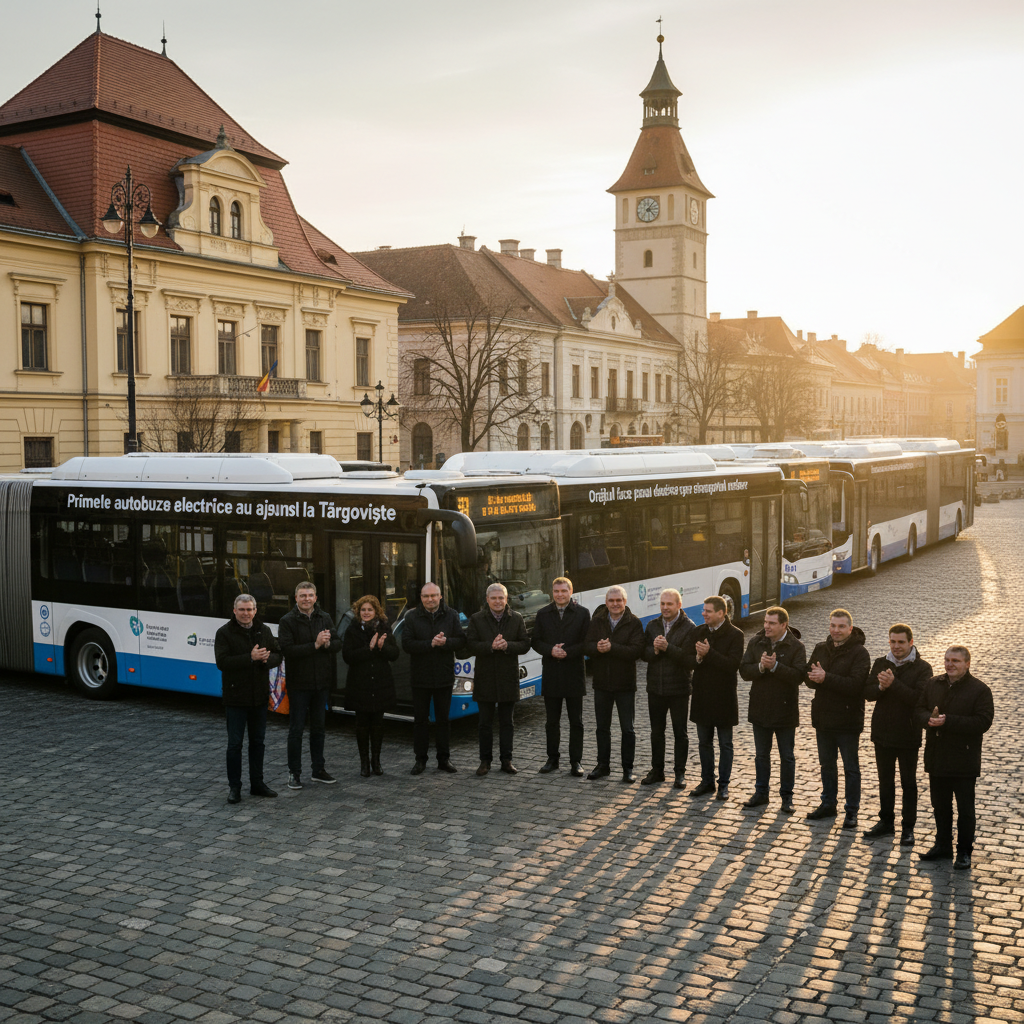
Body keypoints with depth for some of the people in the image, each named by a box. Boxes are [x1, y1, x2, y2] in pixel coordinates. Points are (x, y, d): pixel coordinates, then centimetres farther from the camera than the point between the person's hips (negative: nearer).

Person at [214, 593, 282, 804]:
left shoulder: (264, 631, 8)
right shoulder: (224, 633, -8)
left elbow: (278, 656, 8)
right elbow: (222, 662, -18)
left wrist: (267, 659, -15)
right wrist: (250, 658, -26)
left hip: (259, 697, 5)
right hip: (235, 697, -5)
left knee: (257, 741, 13)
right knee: (235, 743, 1)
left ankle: (257, 783, 24)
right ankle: (234, 787, 10)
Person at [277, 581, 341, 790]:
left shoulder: (324, 618, 6)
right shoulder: (288, 621, -8)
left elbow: (338, 644, 4)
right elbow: (287, 649, -20)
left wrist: (327, 643, -18)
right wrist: (315, 645, -23)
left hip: (321, 682, 5)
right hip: (299, 684, -5)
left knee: (319, 727, 14)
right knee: (296, 729, 2)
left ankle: (318, 769, 25)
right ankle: (294, 773, 12)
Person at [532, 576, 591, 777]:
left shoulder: (582, 613, 0)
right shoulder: (543, 614, 7)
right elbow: (535, 641, 4)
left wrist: (568, 652, -18)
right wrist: (551, 650, -14)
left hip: (574, 674, -2)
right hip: (551, 675, 2)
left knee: (576, 721, 4)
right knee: (551, 721, 9)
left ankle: (576, 761, 11)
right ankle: (552, 759, 20)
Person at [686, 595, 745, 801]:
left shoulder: (735, 634, -11)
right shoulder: (698, 632, 5)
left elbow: (733, 664, -20)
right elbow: (687, 658, 1)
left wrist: (709, 654, -26)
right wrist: (698, 658, -21)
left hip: (724, 697, -5)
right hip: (701, 695, 5)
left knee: (725, 743, 7)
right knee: (704, 742, 14)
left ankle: (723, 784, 16)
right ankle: (707, 781, 26)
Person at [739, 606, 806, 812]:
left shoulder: (795, 646, -11)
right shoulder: (756, 642, 0)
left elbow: (799, 675, -21)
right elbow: (744, 670, -5)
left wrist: (775, 666, -29)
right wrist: (760, 667, -23)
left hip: (785, 710, -3)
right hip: (760, 708, 3)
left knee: (787, 756, 8)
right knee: (761, 754, 14)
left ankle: (786, 796, 20)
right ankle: (761, 793, 26)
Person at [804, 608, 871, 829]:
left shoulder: (859, 652, -13)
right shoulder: (820, 649, 5)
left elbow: (855, 684, -25)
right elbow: (808, 678, 2)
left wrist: (826, 678, -28)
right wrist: (815, 677, -21)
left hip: (847, 720, -6)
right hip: (823, 717, 6)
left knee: (851, 767, 6)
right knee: (827, 764, 18)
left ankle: (852, 811, 16)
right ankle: (828, 804, 33)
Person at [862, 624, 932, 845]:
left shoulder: (922, 668, -9)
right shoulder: (880, 664, 3)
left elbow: (918, 698, -22)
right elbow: (867, 693, -3)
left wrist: (893, 684, -30)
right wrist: (881, 687, -23)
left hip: (907, 735, -4)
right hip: (882, 733, 4)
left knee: (908, 783, 8)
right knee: (885, 780, 16)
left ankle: (908, 828, 18)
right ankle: (886, 822, 30)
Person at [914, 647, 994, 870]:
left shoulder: (980, 690, -10)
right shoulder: (932, 685, 7)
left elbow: (983, 722, -19)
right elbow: (918, 711, 7)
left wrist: (948, 721, -25)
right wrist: (929, 719, -17)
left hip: (964, 762, -5)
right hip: (936, 758, 5)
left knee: (965, 809, 5)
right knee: (940, 806, 16)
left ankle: (964, 852, 17)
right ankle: (942, 846, 30)